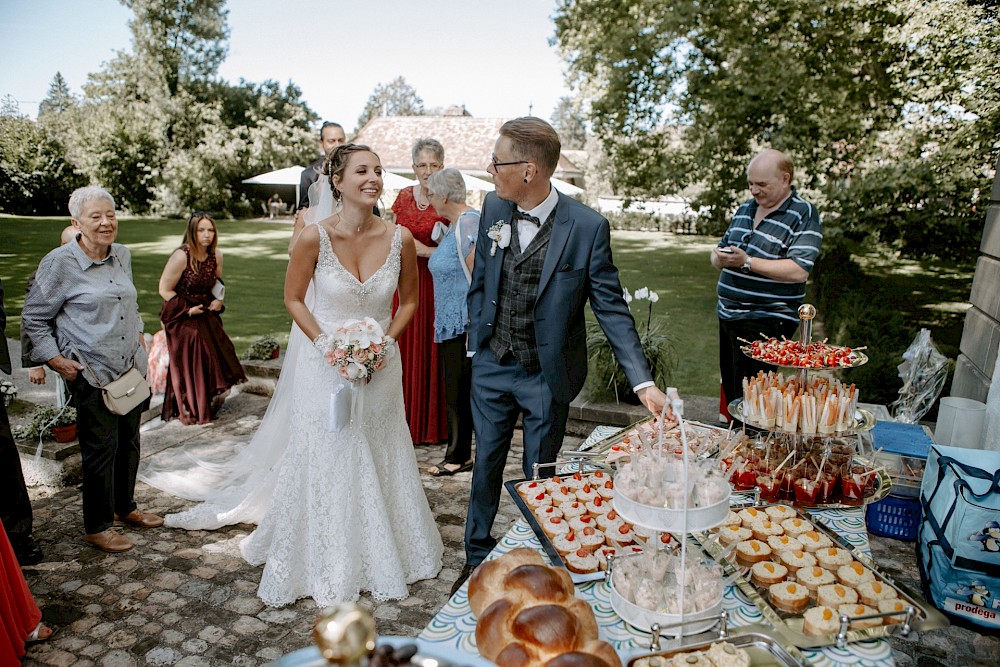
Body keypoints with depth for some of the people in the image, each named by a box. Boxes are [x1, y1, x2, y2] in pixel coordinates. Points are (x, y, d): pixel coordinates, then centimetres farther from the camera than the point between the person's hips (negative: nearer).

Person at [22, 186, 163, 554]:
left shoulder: (123, 255, 6)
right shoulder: (59, 262, -12)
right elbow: (33, 318, -4)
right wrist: (55, 359, -10)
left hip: (132, 367, 6)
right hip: (92, 374, -6)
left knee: (129, 441, 17)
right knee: (101, 448, 2)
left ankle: (125, 507, 36)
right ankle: (97, 527, 20)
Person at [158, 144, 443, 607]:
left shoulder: (399, 238, -9)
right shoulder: (315, 238, -15)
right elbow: (293, 298, -2)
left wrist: (385, 342, -6)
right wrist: (326, 344, -12)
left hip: (380, 368, 2)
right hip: (326, 368, -2)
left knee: (381, 461, 15)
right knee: (325, 463, 11)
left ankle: (381, 555, 39)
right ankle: (325, 564, 34)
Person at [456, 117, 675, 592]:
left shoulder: (588, 227, -18)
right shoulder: (493, 207, -5)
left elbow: (611, 307, -14)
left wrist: (643, 383, -21)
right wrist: (475, 340, 6)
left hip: (547, 375, -3)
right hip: (491, 366, 4)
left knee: (538, 476, 14)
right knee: (486, 464, 17)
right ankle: (477, 557, 40)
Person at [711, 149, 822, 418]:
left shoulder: (803, 215, -9)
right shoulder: (745, 209, 14)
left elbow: (799, 271, -20)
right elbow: (720, 251, 20)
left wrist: (747, 262, -21)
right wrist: (720, 258, -5)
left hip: (766, 322, -7)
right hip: (728, 315, 7)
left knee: (747, 396, -5)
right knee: (730, 390, 14)